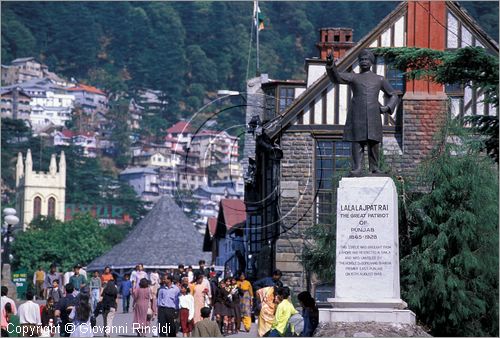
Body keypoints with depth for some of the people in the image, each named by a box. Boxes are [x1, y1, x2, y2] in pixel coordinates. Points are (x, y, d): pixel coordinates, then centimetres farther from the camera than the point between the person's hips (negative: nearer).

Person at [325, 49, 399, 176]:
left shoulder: (379, 79, 19)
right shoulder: (353, 78, 15)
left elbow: (393, 96, 23)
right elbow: (336, 77, -2)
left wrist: (387, 107, 4)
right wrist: (331, 64, -21)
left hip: (373, 116, 1)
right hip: (357, 116, -1)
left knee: (373, 142, -2)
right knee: (357, 141, -9)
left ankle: (374, 169, 3)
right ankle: (357, 168, -14)